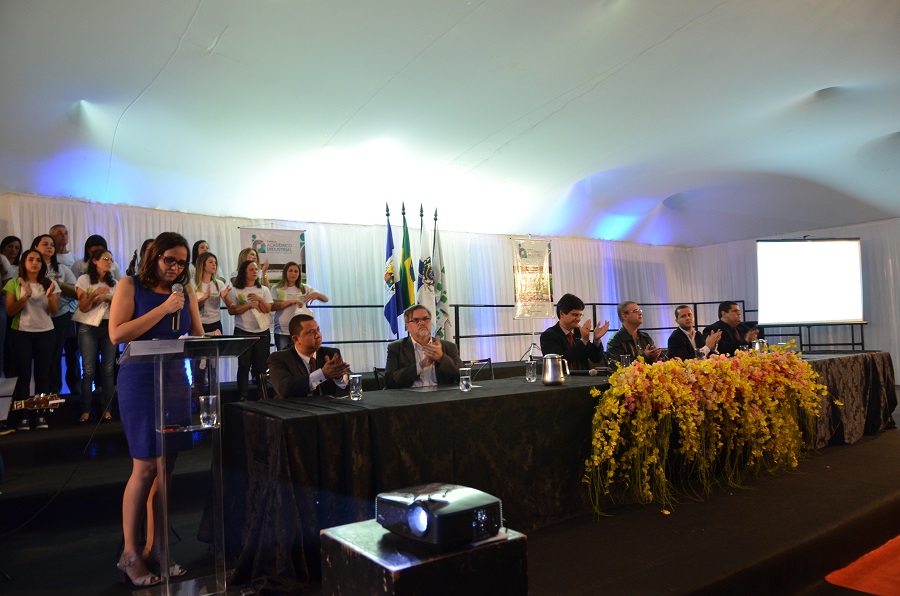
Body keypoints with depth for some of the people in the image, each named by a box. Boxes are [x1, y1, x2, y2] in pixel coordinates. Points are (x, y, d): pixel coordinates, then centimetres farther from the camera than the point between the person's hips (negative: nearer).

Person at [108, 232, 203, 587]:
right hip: (140, 380, -5)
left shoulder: (185, 295, 11)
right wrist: (163, 309, -16)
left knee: (165, 468, 7)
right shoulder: (131, 286, -2)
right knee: (145, 467, -6)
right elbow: (117, 334, -13)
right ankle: (130, 553, 8)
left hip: (175, 381, 5)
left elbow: (197, 337, 13)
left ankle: (154, 549, 17)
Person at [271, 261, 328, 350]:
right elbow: (271, 307, -8)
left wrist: (316, 294, -21)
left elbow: (326, 299, 2)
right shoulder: (276, 289, 5)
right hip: (282, 332, -1)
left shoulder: (305, 289, 8)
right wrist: (291, 301, -19)